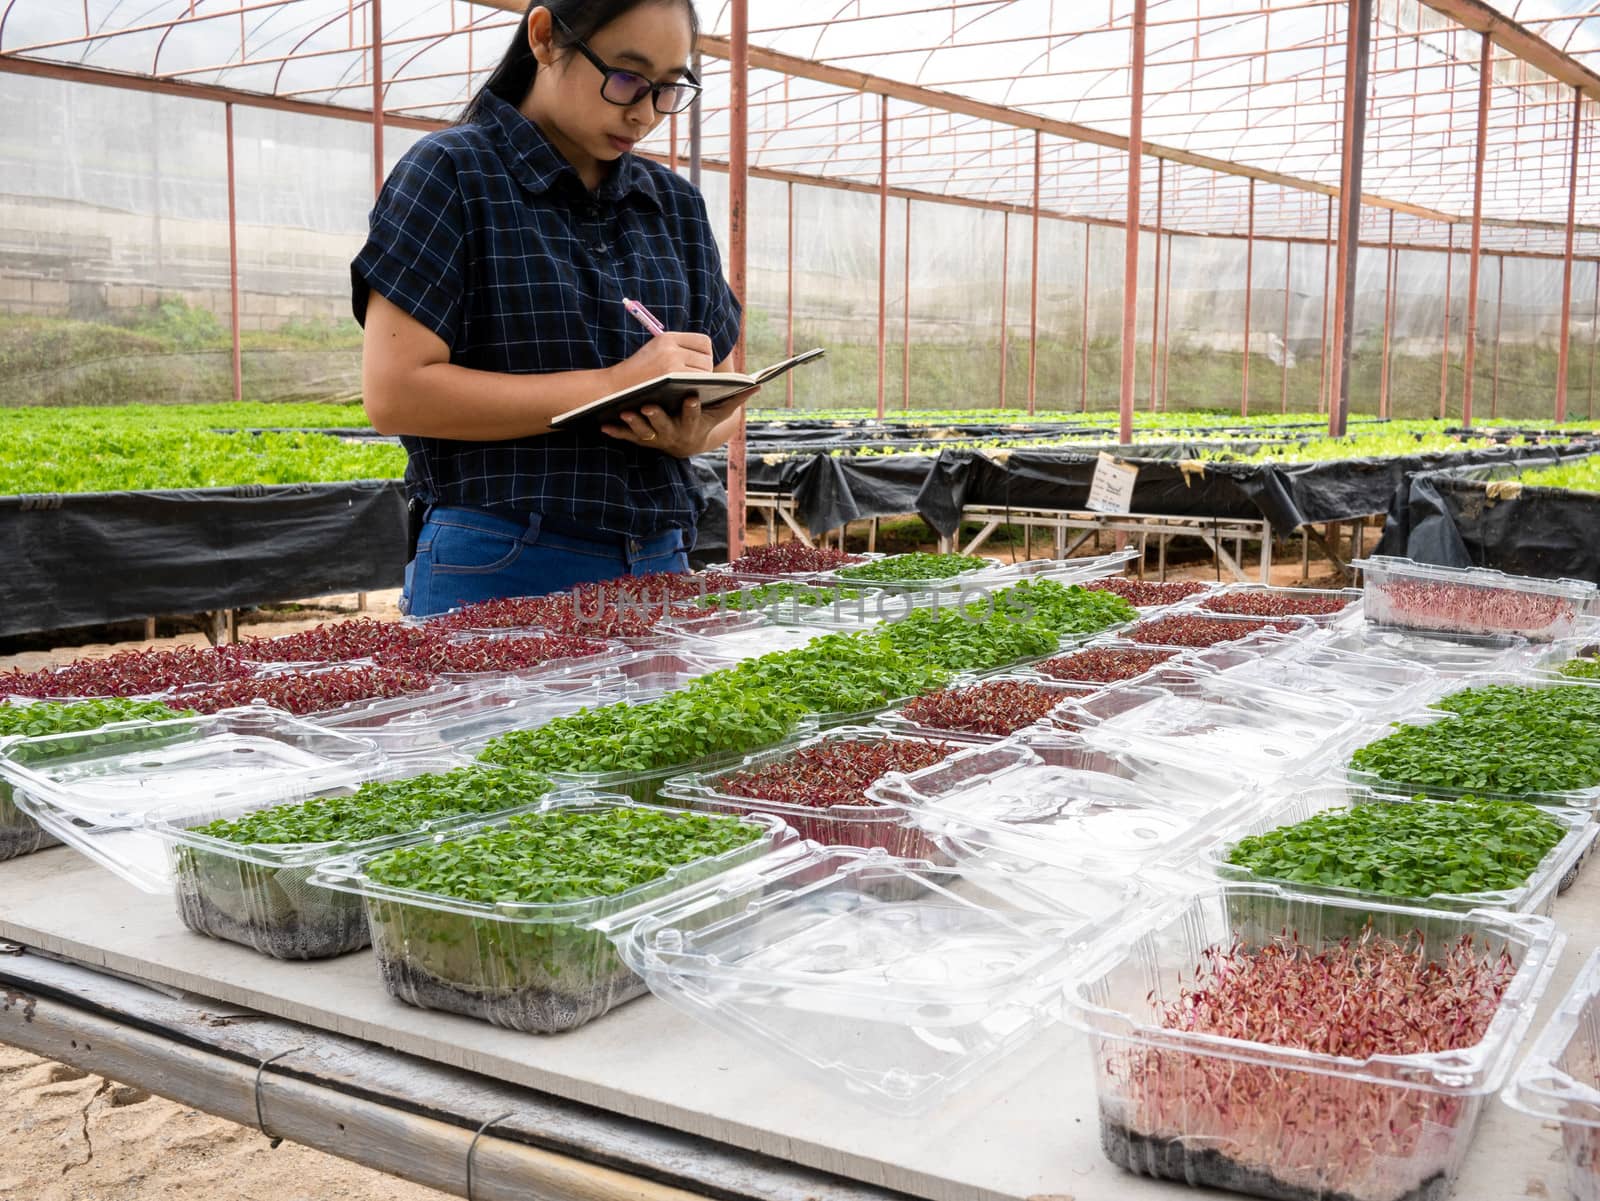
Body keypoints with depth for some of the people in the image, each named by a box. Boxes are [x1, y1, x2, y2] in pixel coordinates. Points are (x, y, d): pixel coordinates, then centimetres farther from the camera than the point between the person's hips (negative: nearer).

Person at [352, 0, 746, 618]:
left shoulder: (677, 205, 12)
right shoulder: (452, 173, -3)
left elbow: (723, 397, 16)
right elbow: (394, 394, -13)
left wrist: (695, 432, -9)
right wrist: (613, 386, -16)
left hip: (657, 564, 5)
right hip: (497, 569, -5)